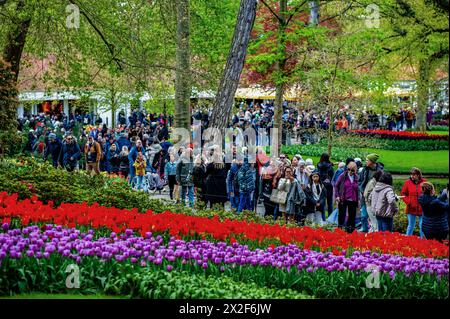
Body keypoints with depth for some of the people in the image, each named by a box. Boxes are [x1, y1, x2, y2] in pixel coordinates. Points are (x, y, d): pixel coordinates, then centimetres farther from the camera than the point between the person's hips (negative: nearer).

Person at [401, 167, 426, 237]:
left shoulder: (424, 182, -4)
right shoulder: (408, 182, -2)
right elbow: (403, 194, 5)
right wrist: (408, 202, -8)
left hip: (422, 209, 0)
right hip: (411, 209, 0)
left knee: (422, 226, 7)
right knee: (411, 226, 9)